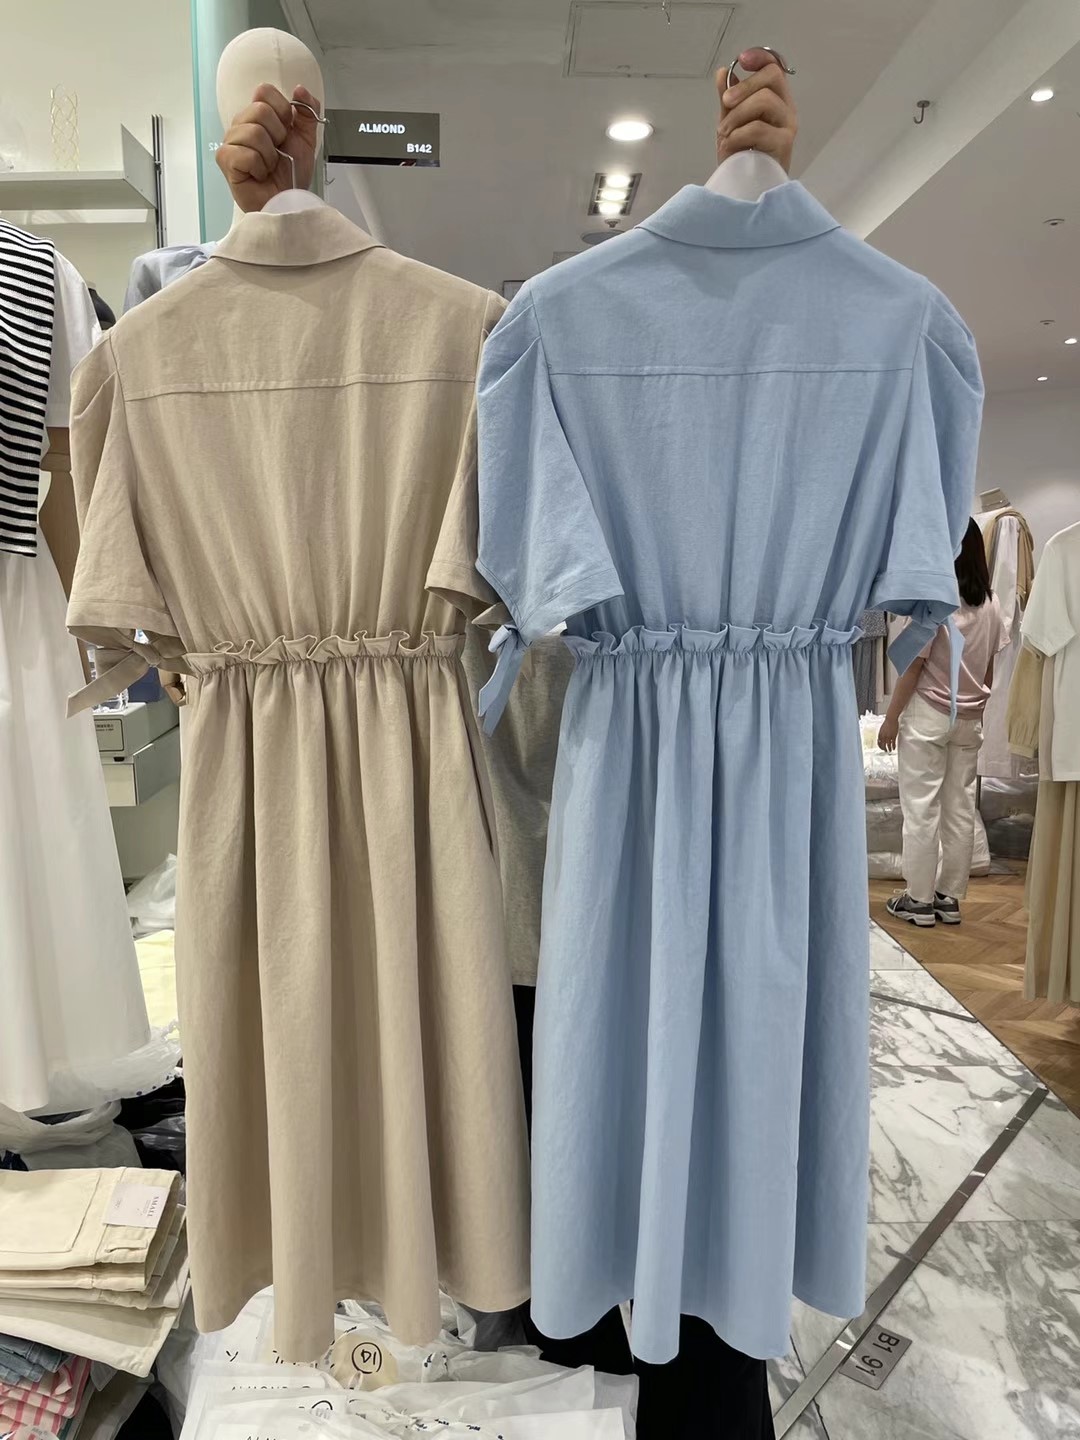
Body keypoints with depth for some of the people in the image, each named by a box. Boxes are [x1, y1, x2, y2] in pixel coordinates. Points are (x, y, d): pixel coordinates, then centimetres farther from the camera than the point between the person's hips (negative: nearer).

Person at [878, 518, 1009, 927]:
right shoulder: (990, 601, 4)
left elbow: (914, 665, -13)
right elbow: (989, 667, 8)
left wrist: (891, 718, -6)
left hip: (927, 715, -6)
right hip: (969, 718, 6)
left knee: (921, 809, 2)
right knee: (961, 809, 10)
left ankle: (920, 899, 9)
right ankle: (950, 898, 19)